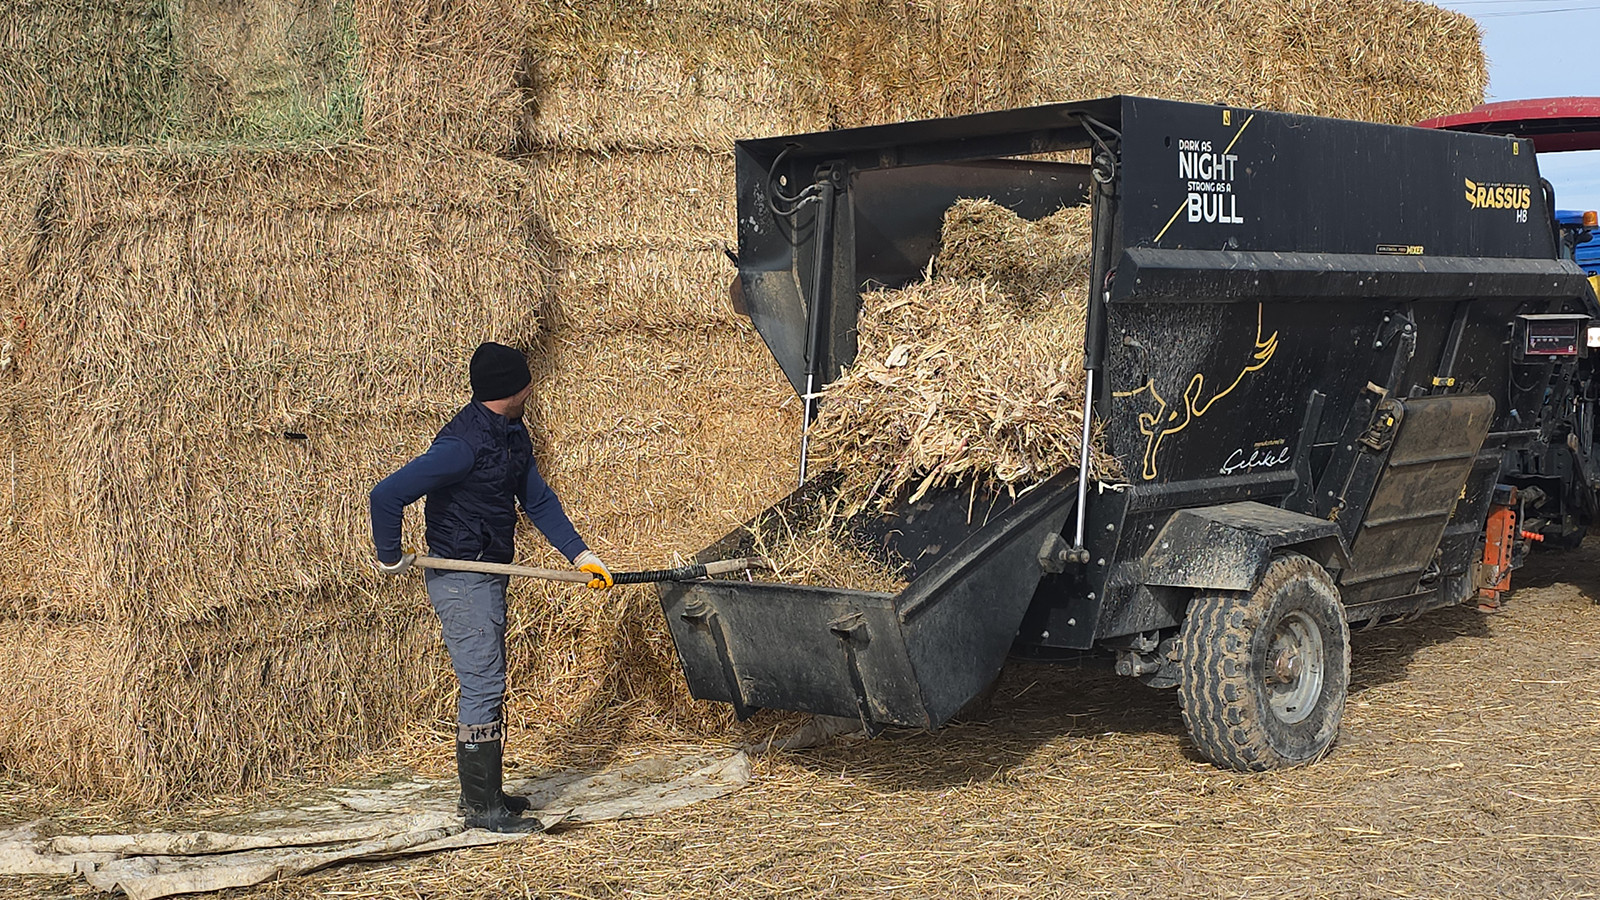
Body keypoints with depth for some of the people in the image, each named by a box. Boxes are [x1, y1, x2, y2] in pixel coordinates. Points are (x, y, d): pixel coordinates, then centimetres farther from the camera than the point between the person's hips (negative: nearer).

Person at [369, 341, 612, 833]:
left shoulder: (512, 435, 7)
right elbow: (387, 494, -28)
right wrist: (390, 557, -15)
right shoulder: (464, 445, -24)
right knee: (483, 686, -6)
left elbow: (537, 499, 15)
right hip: (461, 582, -10)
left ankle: (481, 791, 27)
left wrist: (579, 553, 6)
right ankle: (482, 807, 2)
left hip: (489, 578, 10)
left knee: (485, 685, 16)